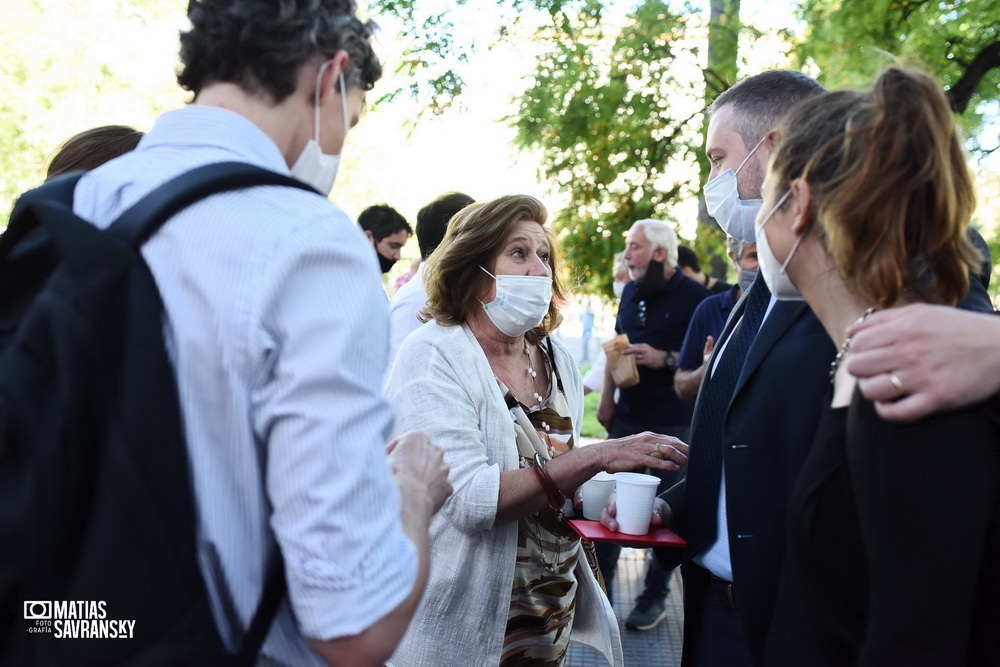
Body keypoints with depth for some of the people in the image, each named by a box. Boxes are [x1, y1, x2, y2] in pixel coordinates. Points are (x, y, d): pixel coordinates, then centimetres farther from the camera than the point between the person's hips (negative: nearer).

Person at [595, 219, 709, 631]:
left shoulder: (693, 297, -10)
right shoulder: (631, 292, 10)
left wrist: (665, 359, -23)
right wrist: (607, 398, 11)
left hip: (672, 422, -6)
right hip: (627, 416, 6)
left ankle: (655, 596, 18)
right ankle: (600, 584, 23)